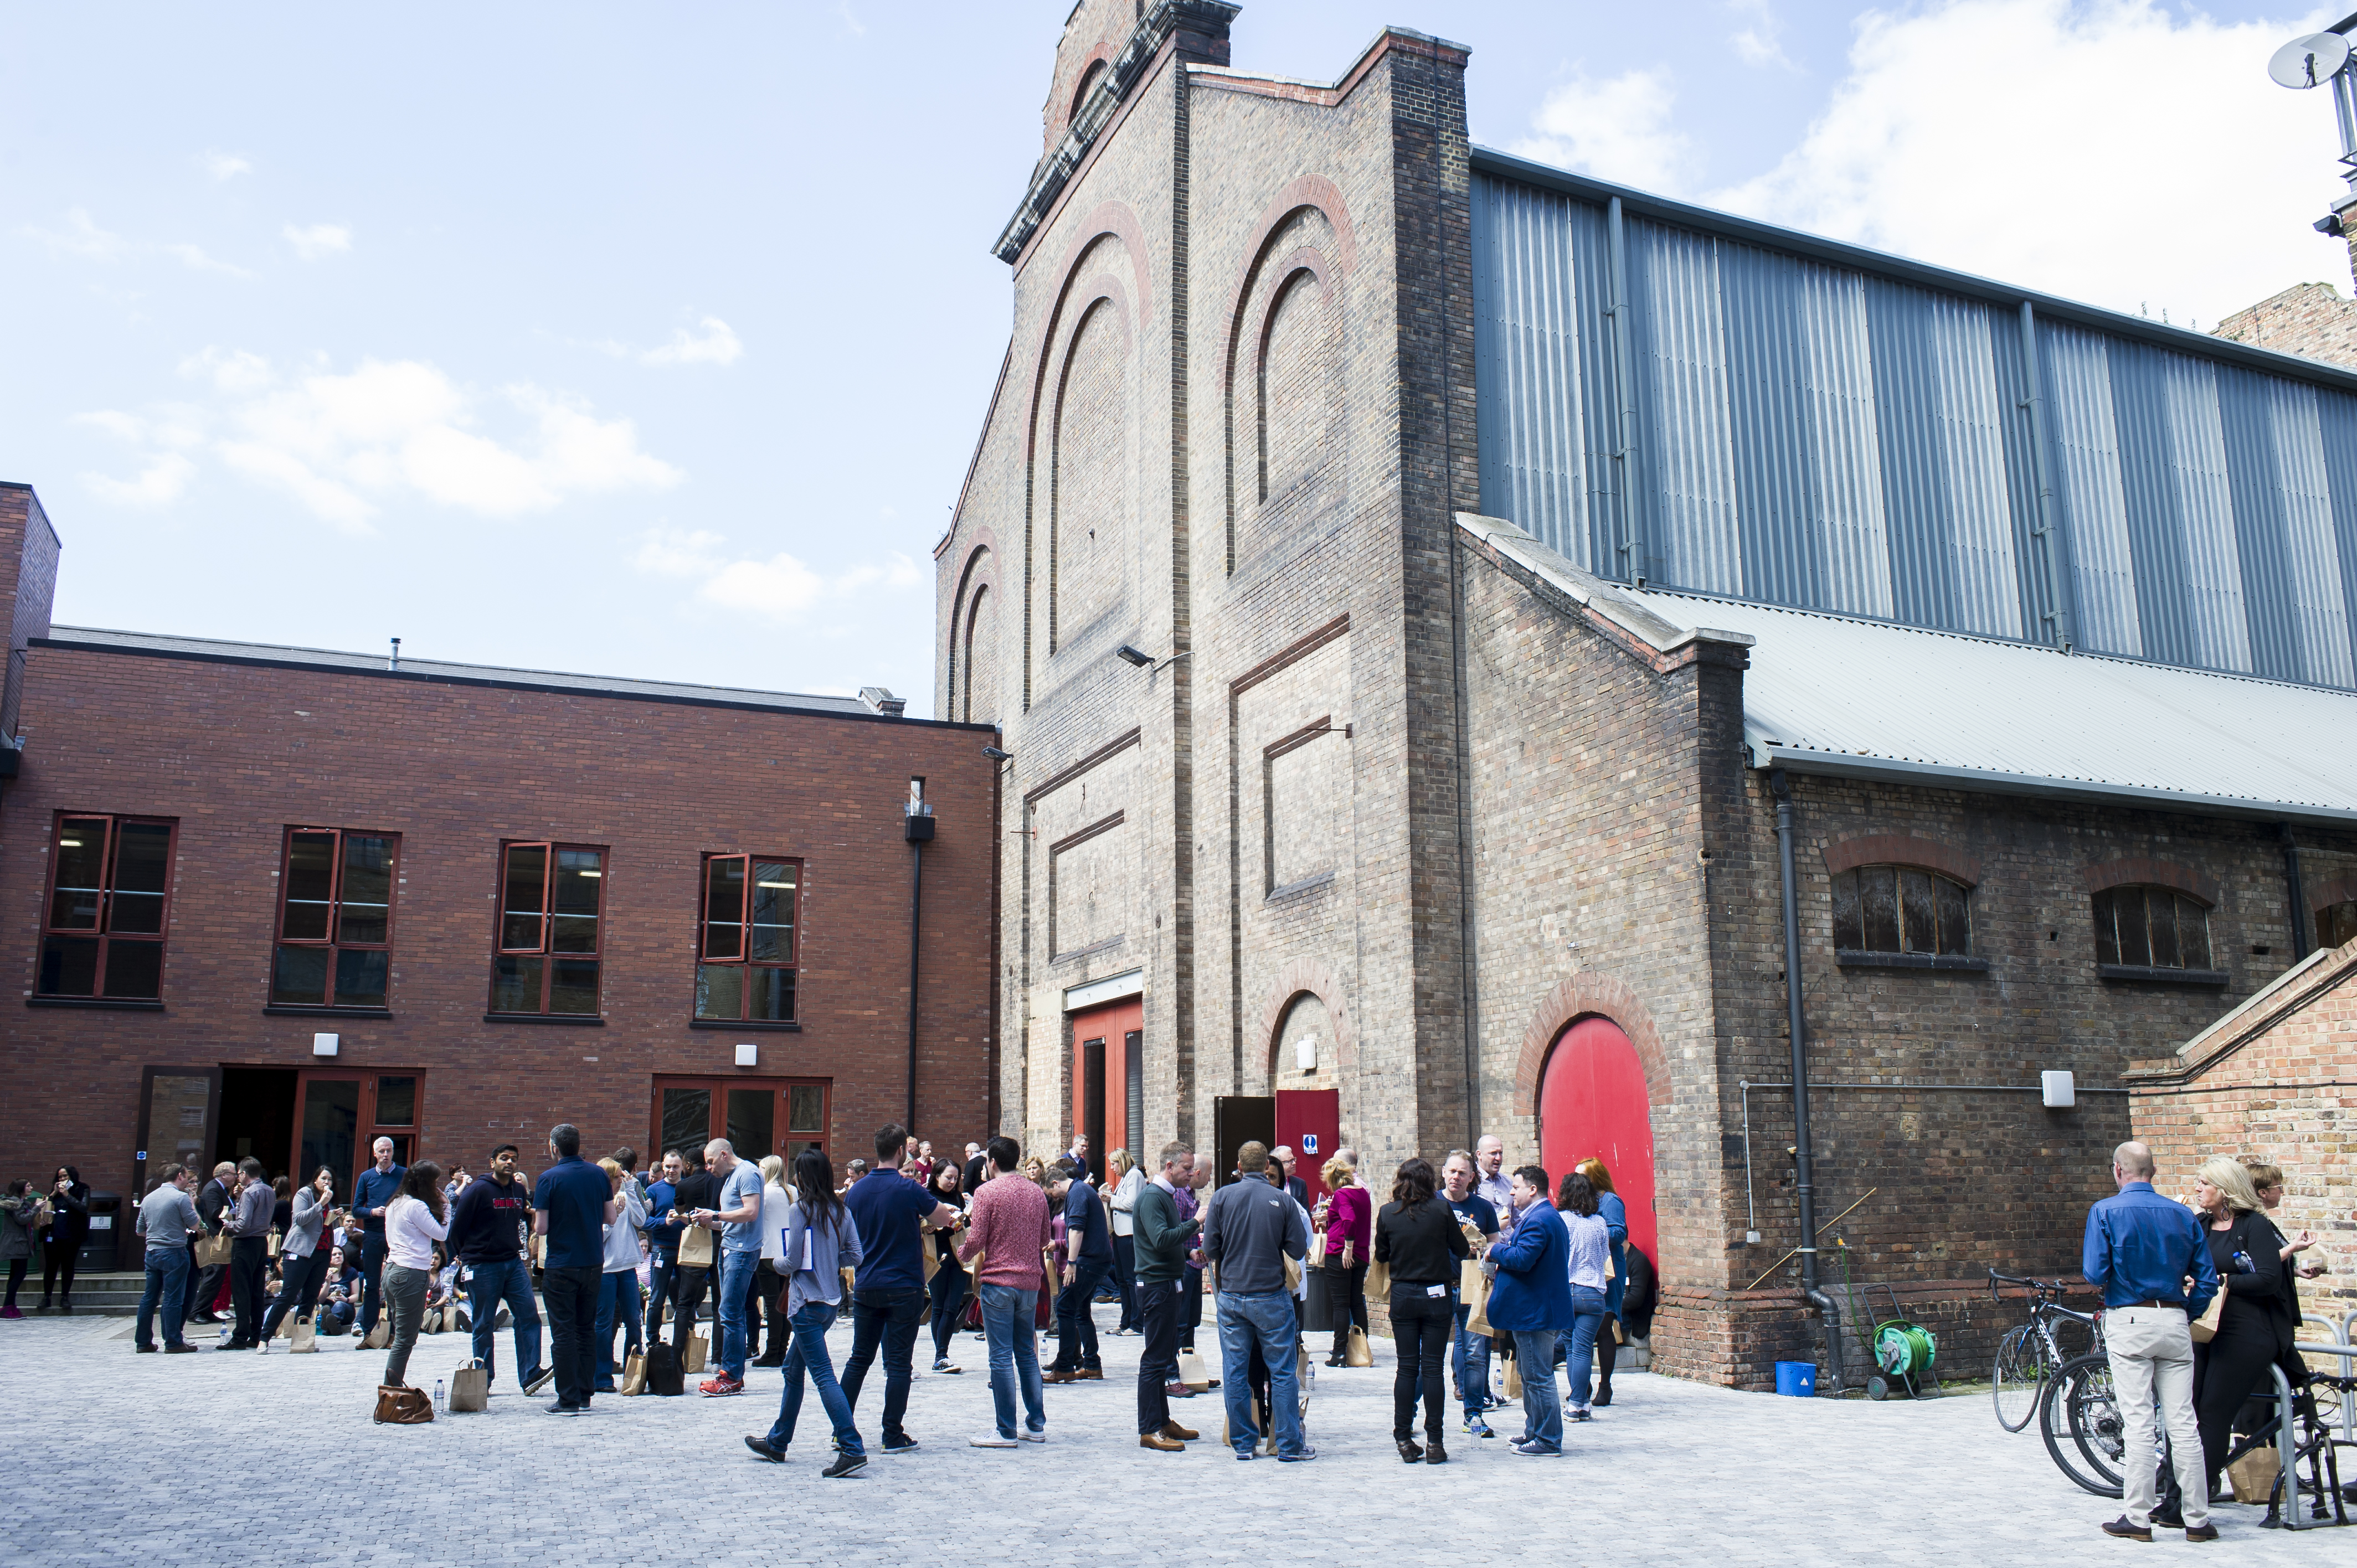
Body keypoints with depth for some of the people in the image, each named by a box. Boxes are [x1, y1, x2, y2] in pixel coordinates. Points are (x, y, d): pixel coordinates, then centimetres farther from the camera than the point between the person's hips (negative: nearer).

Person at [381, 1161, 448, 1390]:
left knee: (401, 1337, 13)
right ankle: (391, 1391, -5)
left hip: (392, 1272, 10)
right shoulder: (416, 1206, -12)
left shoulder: (395, 1204, 16)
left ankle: (391, 1388, 12)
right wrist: (445, 1206, -1)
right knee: (405, 1340, -5)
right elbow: (441, 1233, -10)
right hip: (412, 1275, -9)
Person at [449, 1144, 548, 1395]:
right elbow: (457, 1226, -6)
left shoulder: (519, 1190, 8)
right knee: (483, 1325, 4)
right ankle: (483, 1381, 13)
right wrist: (465, 1256, 3)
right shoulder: (478, 1189, -10)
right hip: (483, 1268, -5)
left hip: (514, 1263, 5)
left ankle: (531, 1375, -3)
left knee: (529, 1317, -4)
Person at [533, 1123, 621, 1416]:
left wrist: (537, 1221, 9)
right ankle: (585, 1396, 16)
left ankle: (569, 1401, 2)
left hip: (561, 1267, -4)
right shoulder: (599, 1175, 1)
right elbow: (610, 1218, 6)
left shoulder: (549, 1179, -12)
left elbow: (541, 1229, -13)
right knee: (586, 1330, 13)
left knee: (564, 1333, 1)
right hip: (593, 1264, 4)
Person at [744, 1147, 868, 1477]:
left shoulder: (800, 1210, -11)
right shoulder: (841, 1211, 6)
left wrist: (776, 1263, 8)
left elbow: (793, 1261, -13)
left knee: (823, 1376, -10)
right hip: (832, 1300, 8)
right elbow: (855, 1257, 2)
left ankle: (853, 1449, -19)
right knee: (793, 1369, 22)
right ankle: (777, 1443, 33)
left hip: (807, 1304, -8)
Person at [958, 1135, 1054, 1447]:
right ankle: (1036, 1425, 17)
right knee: (1027, 1353, 15)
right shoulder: (1036, 1192, 8)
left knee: (1002, 1357, -2)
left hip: (998, 1281, -6)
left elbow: (976, 1241, -12)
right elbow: (1044, 1240, 15)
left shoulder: (987, 1191, -10)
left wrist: (962, 1254, 9)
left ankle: (1006, 1431, 1)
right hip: (1030, 1281, 6)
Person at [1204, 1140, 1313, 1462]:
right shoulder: (1283, 1201, -8)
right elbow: (1298, 1250, -4)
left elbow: (1209, 1249, -3)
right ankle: (1289, 1445, 9)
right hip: (1271, 1296, -2)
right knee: (1282, 1372, 6)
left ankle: (1242, 1444, 15)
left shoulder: (1222, 1197, -5)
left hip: (1231, 1296, 2)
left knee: (1235, 1372, 9)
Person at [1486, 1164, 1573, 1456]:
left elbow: (1521, 1259, -29)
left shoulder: (1538, 1220, -20)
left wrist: (1495, 1251, -13)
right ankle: (1534, 1432, 29)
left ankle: (1548, 1441, 2)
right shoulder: (1544, 1216, 16)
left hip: (1536, 1311, -11)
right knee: (1530, 1374, 20)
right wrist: (1503, 1251, 4)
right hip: (1536, 1309, 11)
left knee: (1538, 1377, -4)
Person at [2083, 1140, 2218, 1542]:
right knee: (2183, 1422, 6)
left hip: (2129, 1322, -3)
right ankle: (2197, 1517, 11)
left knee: (2138, 1422, -2)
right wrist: (2184, 1316, 17)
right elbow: (2208, 1281, 4)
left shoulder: (2106, 1211, -5)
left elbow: (2095, 1274, -12)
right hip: (2175, 1321, 3)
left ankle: (2138, 1518, 1)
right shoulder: (2183, 1214, 6)